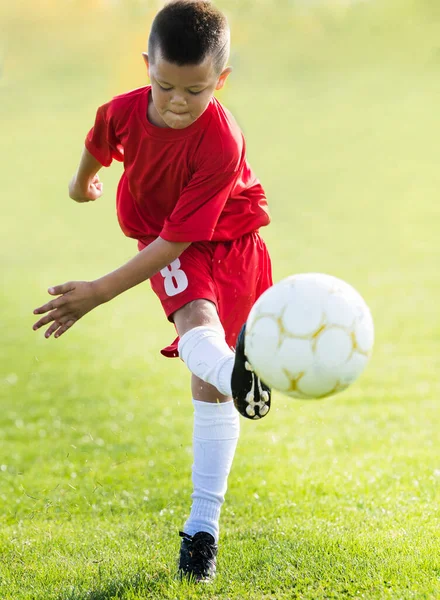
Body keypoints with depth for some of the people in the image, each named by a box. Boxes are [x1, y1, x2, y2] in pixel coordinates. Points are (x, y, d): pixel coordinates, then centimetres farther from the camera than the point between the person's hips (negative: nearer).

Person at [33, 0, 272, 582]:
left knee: (207, 384, -6)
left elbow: (179, 238, -30)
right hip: (161, 237, 3)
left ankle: (203, 524, 0)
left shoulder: (221, 145, -33)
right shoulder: (123, 112, -19)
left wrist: (100, 292, -30)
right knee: (195, 322, -31)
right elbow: (99, 145, 9)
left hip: (227, 239, -3)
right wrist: (83, 180, 32)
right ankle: (239, 375, -65)